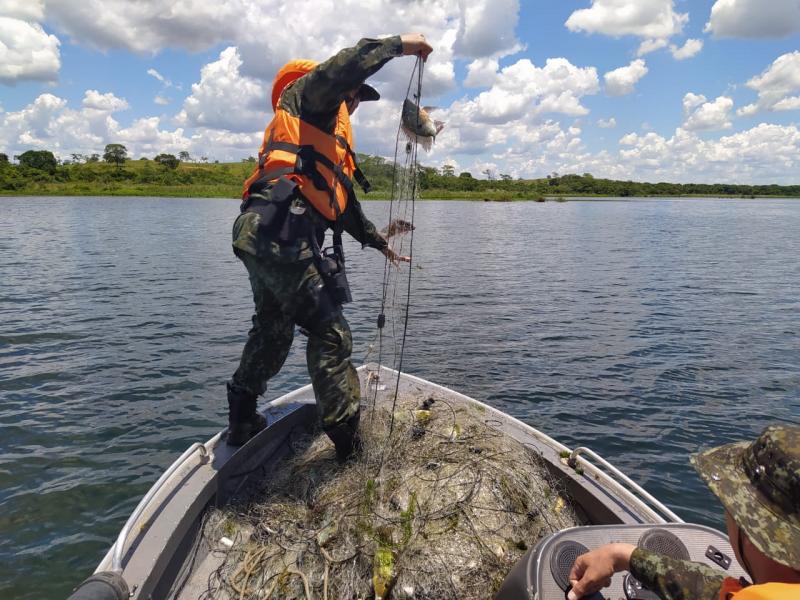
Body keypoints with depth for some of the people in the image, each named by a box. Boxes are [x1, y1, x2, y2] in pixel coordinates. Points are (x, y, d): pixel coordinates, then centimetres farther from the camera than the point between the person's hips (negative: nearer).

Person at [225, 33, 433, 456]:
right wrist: (396, 44, -9)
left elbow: (344, 203, 39)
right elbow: (339, 69, -14)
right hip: (281, 234, -10)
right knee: (330, 334, -5)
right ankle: (347, 439, 2)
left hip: (264, 236, 10)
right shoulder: (305, 96, 11)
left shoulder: (331, 138, 35)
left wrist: (379, 243, 43)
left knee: (272, 329, 21)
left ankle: (242, 421, 32)